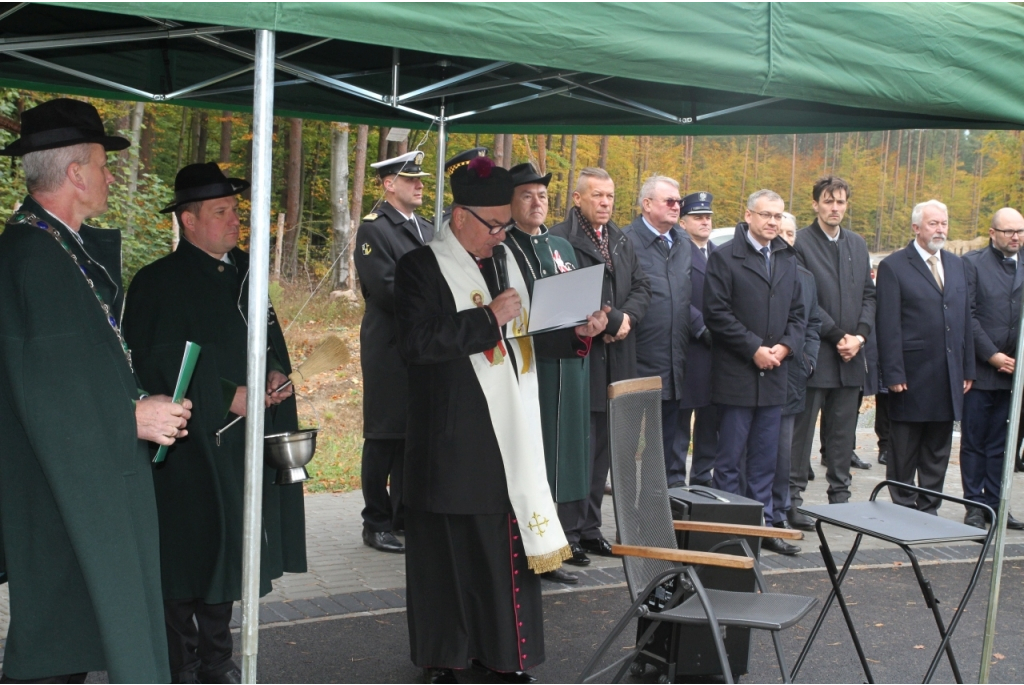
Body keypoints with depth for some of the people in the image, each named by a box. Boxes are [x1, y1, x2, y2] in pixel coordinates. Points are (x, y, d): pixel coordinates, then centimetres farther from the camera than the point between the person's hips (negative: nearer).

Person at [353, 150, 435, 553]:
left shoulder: (428, 230, 17)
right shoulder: (373, 229, -6)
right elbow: (386, 289, -16)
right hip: (390, 349, -7)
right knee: (384, 437, 0)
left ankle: (406, 517, 20)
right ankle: (376, 524, 10)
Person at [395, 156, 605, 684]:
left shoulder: (508, 264, 14)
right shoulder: (421, 267, -5)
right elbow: (416, 340, -18)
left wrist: (576, 332, 4)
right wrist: (489, 318, -19)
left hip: (513, 434, 6)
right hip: (454, 439, -5)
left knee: (512, 542, 7)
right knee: (451, 545, 3)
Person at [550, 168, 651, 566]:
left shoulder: (622, 241, 17)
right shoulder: (561, 239, -9)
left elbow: (641, 286, 13)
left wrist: (627, 318, -7)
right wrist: (610, 320, -15)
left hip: (615, 362, 8)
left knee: (601, 448, 13)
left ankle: (590, 528, 23)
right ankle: (569, 533, 4)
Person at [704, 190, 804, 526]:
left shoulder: (788, 259, 14)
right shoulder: (725, 258, -4)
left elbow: (797, 312, 16)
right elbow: (716, 313, -10)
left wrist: (785, 345, -3)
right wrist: (754, 348, -14)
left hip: (774, 373, 5)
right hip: (736, 373, -5)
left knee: (765, 458, 10)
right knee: (730, 456, 0)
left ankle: (762, 520, 19)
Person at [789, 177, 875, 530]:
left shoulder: (858, 245, 14)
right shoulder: (800, 243, -6)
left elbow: (868, 295, 12)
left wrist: (859, 335, -3)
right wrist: (837, 336, -12)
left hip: (850, 355, 6)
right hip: (813, 354, -6)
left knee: (843, 431, 11)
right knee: (802, 429, 0)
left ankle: (840, 495, 19)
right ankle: (793, 498, 6)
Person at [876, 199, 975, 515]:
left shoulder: (957, 266, 14)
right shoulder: (893, 266, -4)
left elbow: (965, 320, 15)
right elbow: (888, 326, -9)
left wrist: (968, 370, 10)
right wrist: (894, 374, -13)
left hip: (948, 378, 5)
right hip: (912, 377, -5)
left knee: (938, 453, 11)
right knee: (904, 453, 4)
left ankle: (929, 510, 19)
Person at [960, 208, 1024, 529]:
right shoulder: (973, 263, -1)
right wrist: (992, 355, -11)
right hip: (980, 368, -3)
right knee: (973, 441, 4)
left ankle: (994, 503, 17)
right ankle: (974, 506, 12)